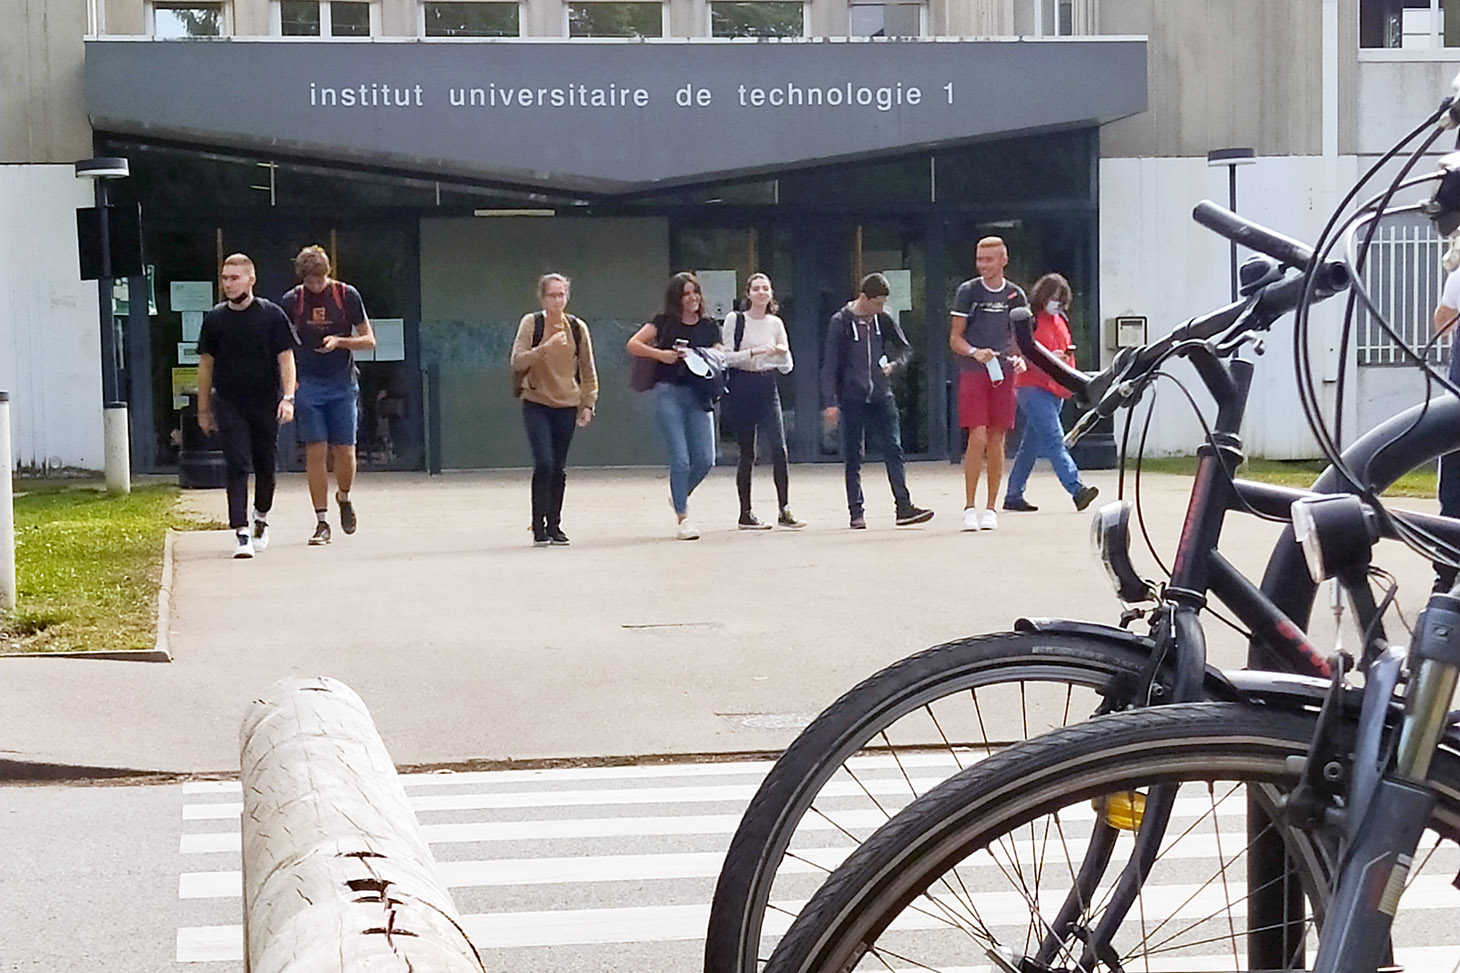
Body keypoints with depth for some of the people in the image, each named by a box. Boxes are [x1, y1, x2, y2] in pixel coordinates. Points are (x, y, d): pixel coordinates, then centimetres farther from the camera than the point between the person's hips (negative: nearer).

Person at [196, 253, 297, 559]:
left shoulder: (272, 315, -2)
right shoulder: (215, 319, 3)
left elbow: (286, 359, -3)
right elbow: (206, 364, 10)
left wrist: (288, 397, -15)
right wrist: (203, 409, 10)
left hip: (266, 403, 0)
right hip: (228, 404, 0)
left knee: (265, 465, 11)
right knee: (237, 467, -9)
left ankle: (261, 517, 36)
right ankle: (241, 533, -13)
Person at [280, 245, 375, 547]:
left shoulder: (347, 296, 0)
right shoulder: (292, 301, 2)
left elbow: (369, 341, 3)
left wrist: (339, 341, -14)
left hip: (343, 384, 0)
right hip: (308, 385, 0)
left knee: (345, 452, -1)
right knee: (315, 452, -4)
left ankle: (344, 497, 30)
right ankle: (322, 522, 2)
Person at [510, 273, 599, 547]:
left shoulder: (577, 328, 3)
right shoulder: (531, 323, -4)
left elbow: (588, 371, 11)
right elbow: (517, 361, -12)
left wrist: (588, 404, 6)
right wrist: (545, 347, -24)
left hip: (567, 406, 3)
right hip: (536, 404, -3)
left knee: (559, 469, 4)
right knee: (544, 463, -14)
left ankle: (554, 527, 14)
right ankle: (539, 527, -5)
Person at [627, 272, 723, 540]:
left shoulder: (710, 326, 13)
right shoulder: (664, 322, 3)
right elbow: (633, 344, -2)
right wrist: (660, 354, -14)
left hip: (699, 396, 4)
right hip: (669, 392, -4)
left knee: (705, 459, -2)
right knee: (680, 460, -9)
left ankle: (680, 495, 27)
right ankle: (683, 518, -2)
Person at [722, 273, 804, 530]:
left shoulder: (775, 323, 10)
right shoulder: (735, 320, -1)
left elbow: (786, 367, 10)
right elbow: (726, 357, -7)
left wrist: (782, 355, -12)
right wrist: (755, 352, -18)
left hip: (767, 387, 3)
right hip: (742, 386, -3)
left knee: (779, 448, -8)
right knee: (747, 452, 0)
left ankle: (784, 509, -4)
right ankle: (745, 513, 8)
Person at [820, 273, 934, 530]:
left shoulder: (883, 320, 5)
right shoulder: (841, 322, -6)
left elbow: (905, 348, 16)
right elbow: (830, 365, -6)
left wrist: (894, 364, -6)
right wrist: (830, 402, -12)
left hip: (881, 396, 3)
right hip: (852, 399, -3)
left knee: (893, 450, -4)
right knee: (853, 457, 3)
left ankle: (904, 507, -5)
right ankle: (856, 512, 8)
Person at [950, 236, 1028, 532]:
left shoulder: (1015, 295, 9)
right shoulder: (967, 292, 2)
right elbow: (954, 338, 2)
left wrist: (1019, 358, -4)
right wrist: (975, 353, -17)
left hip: (1003, 375, 3)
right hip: (972, 374, -3)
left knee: (997, 441, 4)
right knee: (977, 438, -11)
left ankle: (991, 509, 11)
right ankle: (970, 507, -3)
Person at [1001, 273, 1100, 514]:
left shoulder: (1060, 321, 18)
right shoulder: (1031, 320, -7)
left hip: (1054, 389, 8)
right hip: (1033, 388, -8)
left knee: (1032, 444, 11)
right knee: (1054, 440, -17)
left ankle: (1013, 496, 16)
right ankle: (1076, 489, -27)